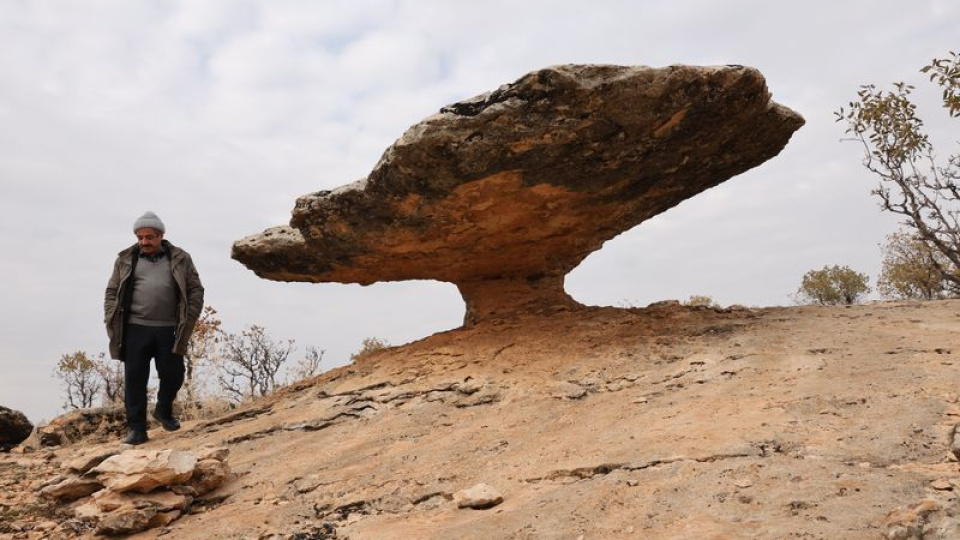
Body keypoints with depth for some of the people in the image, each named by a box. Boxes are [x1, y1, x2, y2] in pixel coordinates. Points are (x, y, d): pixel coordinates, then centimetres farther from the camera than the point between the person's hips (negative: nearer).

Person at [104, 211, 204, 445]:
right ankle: (137, 428, 11)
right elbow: (112, 292, 11)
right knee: (135, 379, 1)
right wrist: (111, 322, 0)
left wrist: (189, 320, -3)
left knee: (173, 375, 5)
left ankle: (164, 411, 33)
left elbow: (196, 290, 7)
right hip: (136, 329, 0)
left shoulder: (180, 259, 7)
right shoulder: (126, 260, 9)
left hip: (169, 330, 0)